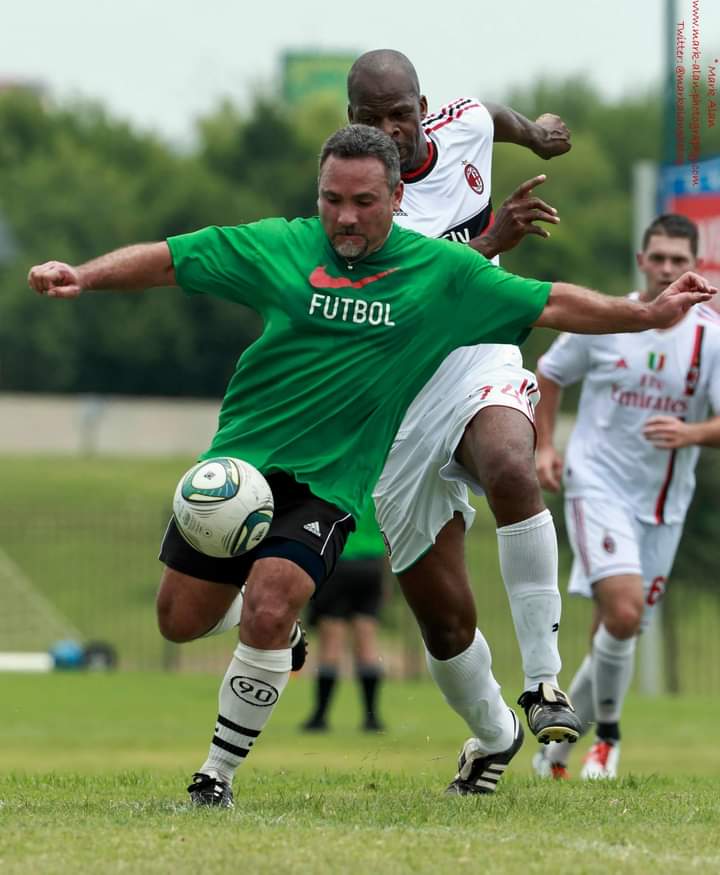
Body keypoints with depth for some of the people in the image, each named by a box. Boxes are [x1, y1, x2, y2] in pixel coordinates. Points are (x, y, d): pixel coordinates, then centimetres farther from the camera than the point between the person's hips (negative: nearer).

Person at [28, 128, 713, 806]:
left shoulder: (442, 273, -1)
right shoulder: (278, 247, -1)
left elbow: (553, 305, 4)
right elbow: (164, 261, 2)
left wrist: (650, 313, -3)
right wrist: (81, 276, -13)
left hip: (329, 482, -2)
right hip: (238, 459, 3)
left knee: (267, 612, -24)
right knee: (181, 621, 6)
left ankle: (218, 773, -8)